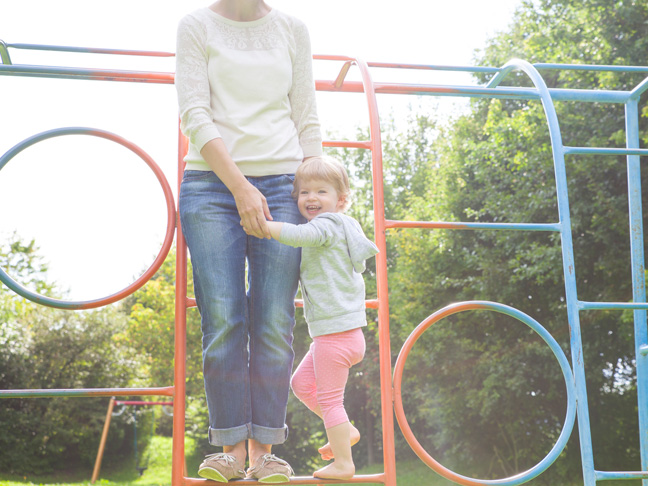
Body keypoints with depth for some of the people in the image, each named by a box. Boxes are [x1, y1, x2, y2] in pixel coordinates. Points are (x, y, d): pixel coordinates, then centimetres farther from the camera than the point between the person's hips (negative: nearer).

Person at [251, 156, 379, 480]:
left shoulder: (327, 225, -13)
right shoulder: (334, 229, 18)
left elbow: (299, 235, -33)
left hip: (335, 332, -10)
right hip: (330, 332, 10)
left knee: (328, 396, -1)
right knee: (301, 383, 19)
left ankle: (343, 463, 9)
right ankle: (345, 431, 23)